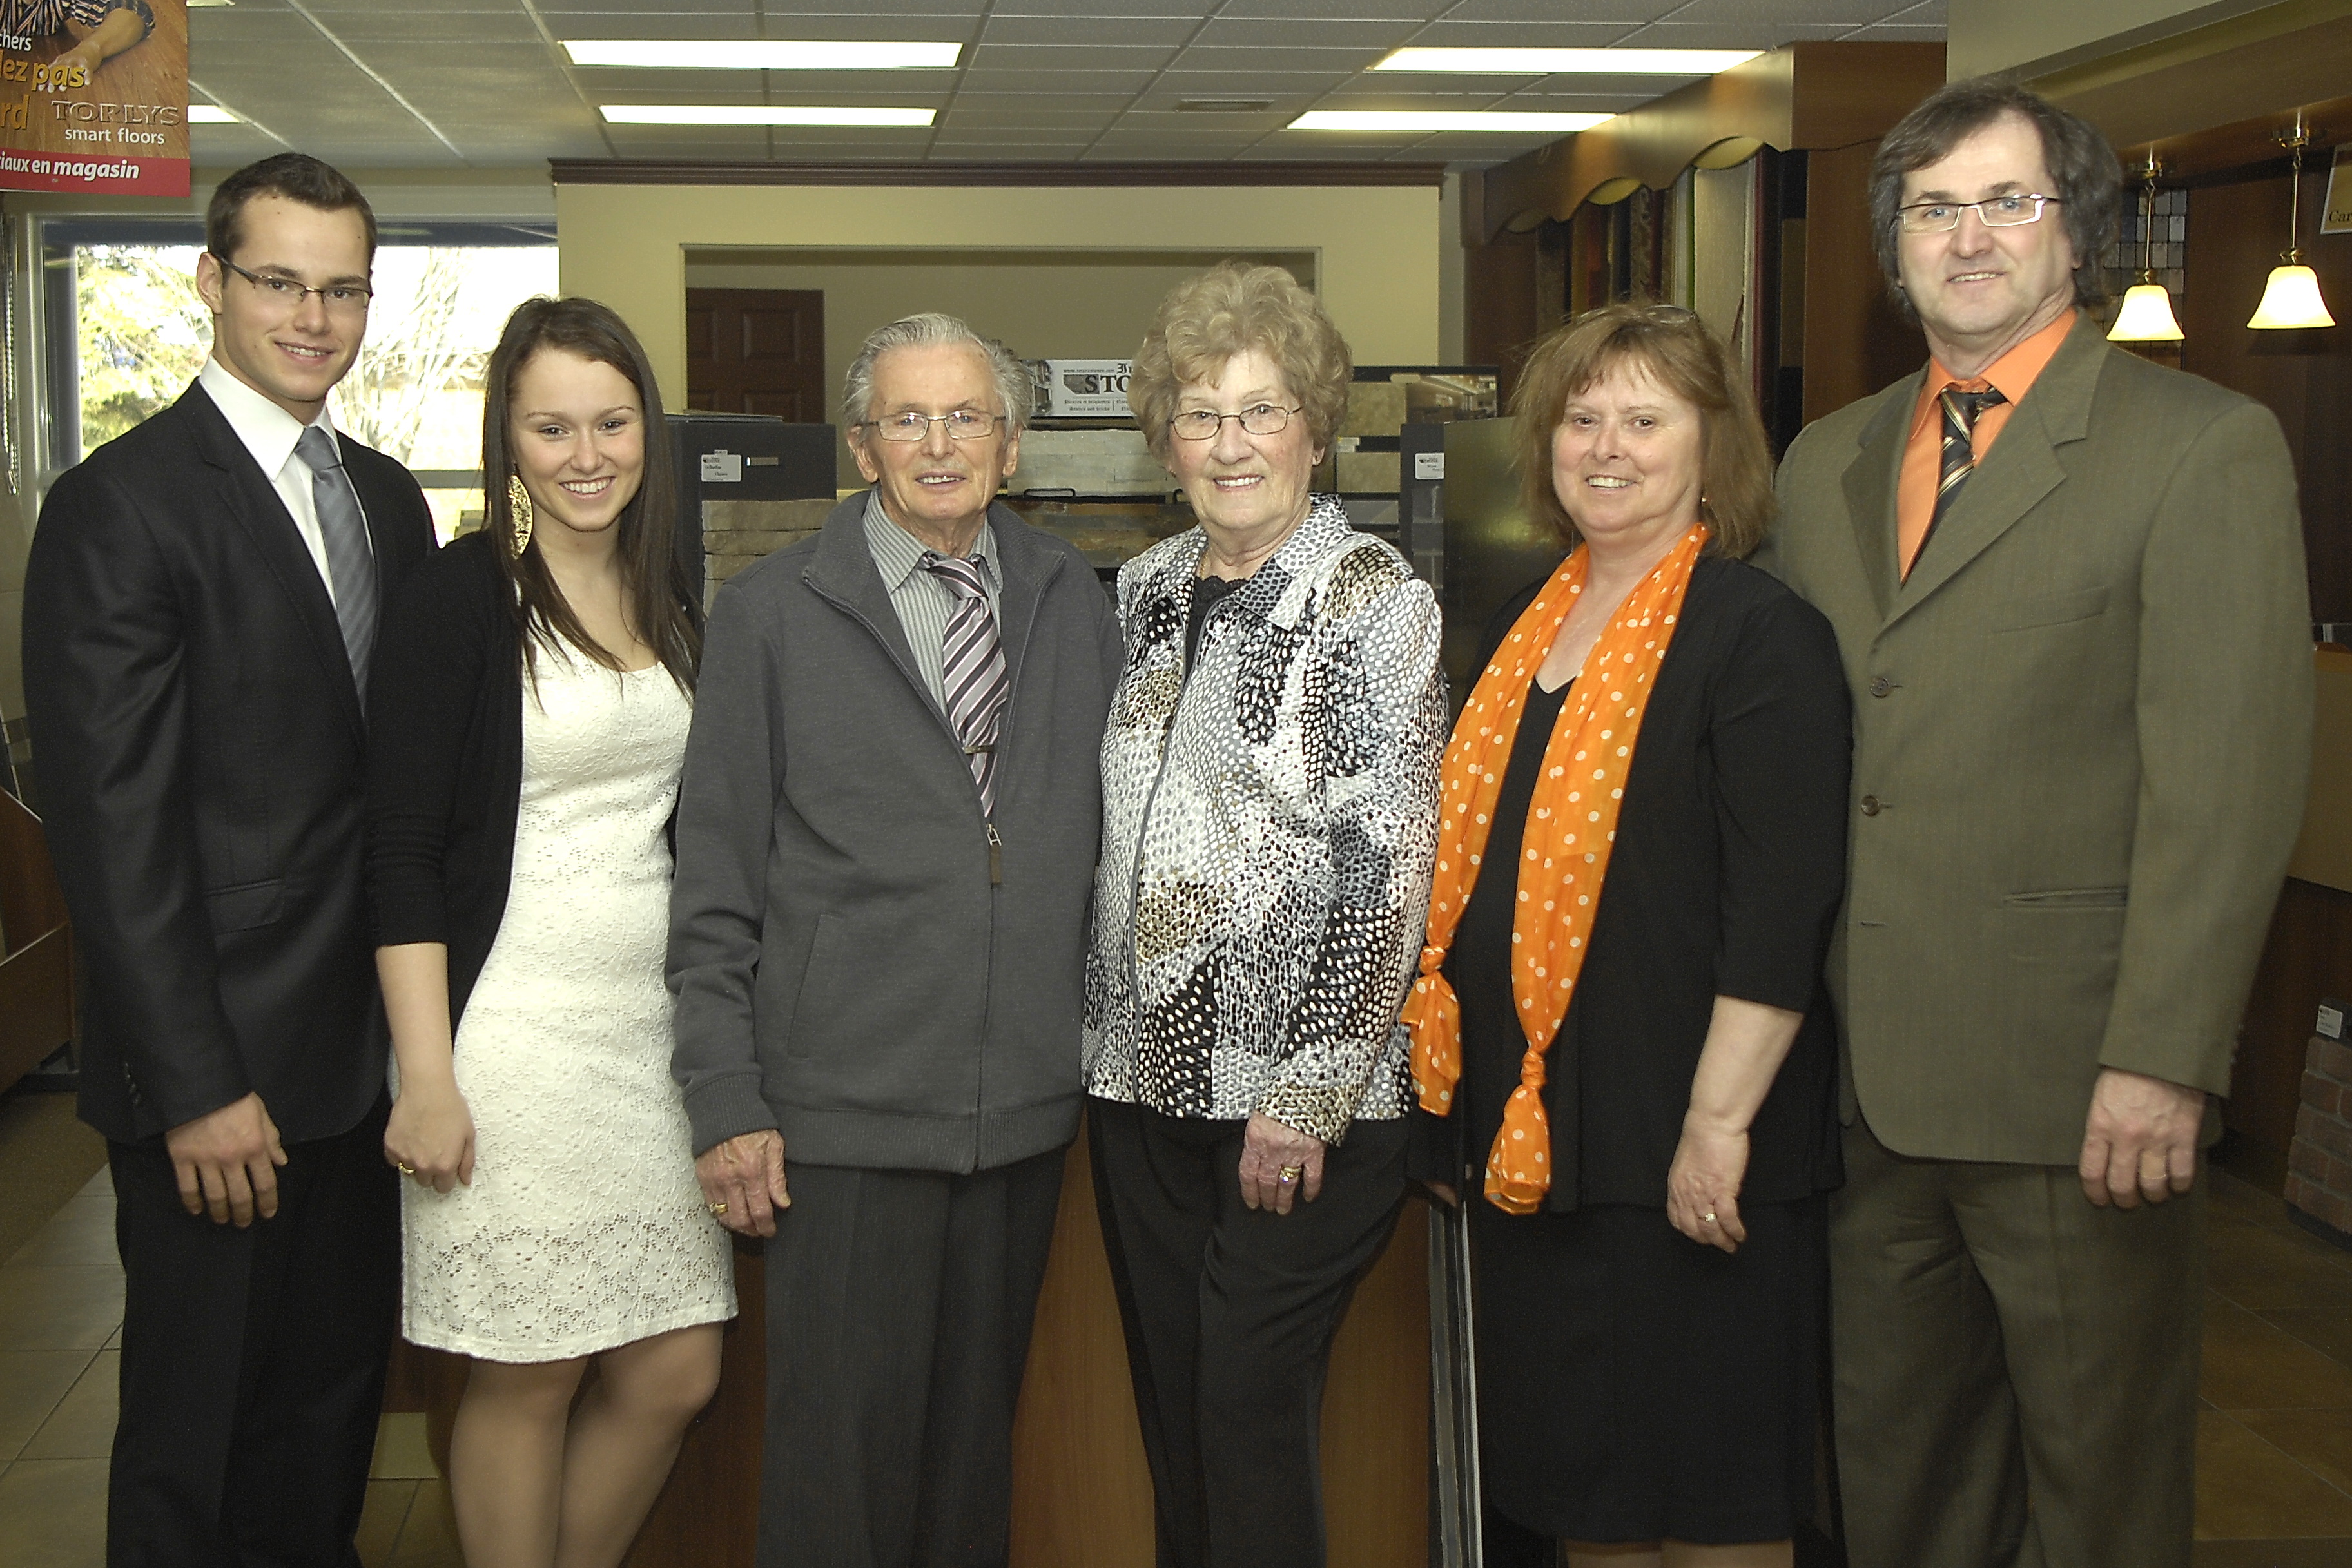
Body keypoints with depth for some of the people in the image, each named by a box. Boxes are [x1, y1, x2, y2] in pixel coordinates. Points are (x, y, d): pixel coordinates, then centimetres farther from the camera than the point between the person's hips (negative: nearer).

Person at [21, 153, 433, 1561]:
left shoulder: (391, 497, 11)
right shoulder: (124, 504, -12)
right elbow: (114, 826, -16)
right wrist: (195, 1087, -17)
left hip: (372, 1052, 7)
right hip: (223, 1070, -7)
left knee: (339, 1394, 18)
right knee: (195, 1423, 8)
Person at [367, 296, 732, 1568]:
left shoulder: (671, 601, 11)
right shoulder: (458, 599, -7)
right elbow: (404, 850, -10)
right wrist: (426, 1077, -15)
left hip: (658, 1025, 6)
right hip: (520, 1032, -6)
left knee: (677, 1370, 8)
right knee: (526, 1376, 3)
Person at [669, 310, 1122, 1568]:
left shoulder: (1070, 601, 9)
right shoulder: (771, 613, -1)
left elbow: (1101, 831, 13)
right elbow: (716, 882, -1)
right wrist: (726, 1101, -6)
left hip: (1026, 1100, 3)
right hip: (845, 1110, -3)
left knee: (978, 1430, 14)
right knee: (843, 1444, 1)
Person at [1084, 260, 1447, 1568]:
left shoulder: (1379, 601, -8)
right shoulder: (1150, 589, 10)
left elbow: (1391, 868, -13)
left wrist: (1308, 1094, -15)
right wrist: (1103, 1040, 13)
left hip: (1303, 1105, -6)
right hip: (1146, 1079, 6)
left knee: (1252, 1410, -3)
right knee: (1173, 1407, 11)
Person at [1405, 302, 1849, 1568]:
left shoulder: (1762, 634, -10)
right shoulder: (1524, 626, 12)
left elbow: (1781, 908, -16)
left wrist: (1720, 1122, -21)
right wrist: (1455, 1109, 17)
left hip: (1675, 1144, -7)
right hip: (1523, 1128, 7)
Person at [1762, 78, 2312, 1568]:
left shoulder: (2205, 448, -7)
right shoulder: (1829, 459, 13)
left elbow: (2229, 780, -13)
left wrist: (2164, 1059, -18)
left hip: (2074, 1084, -5)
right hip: (1867, 1069, 6)